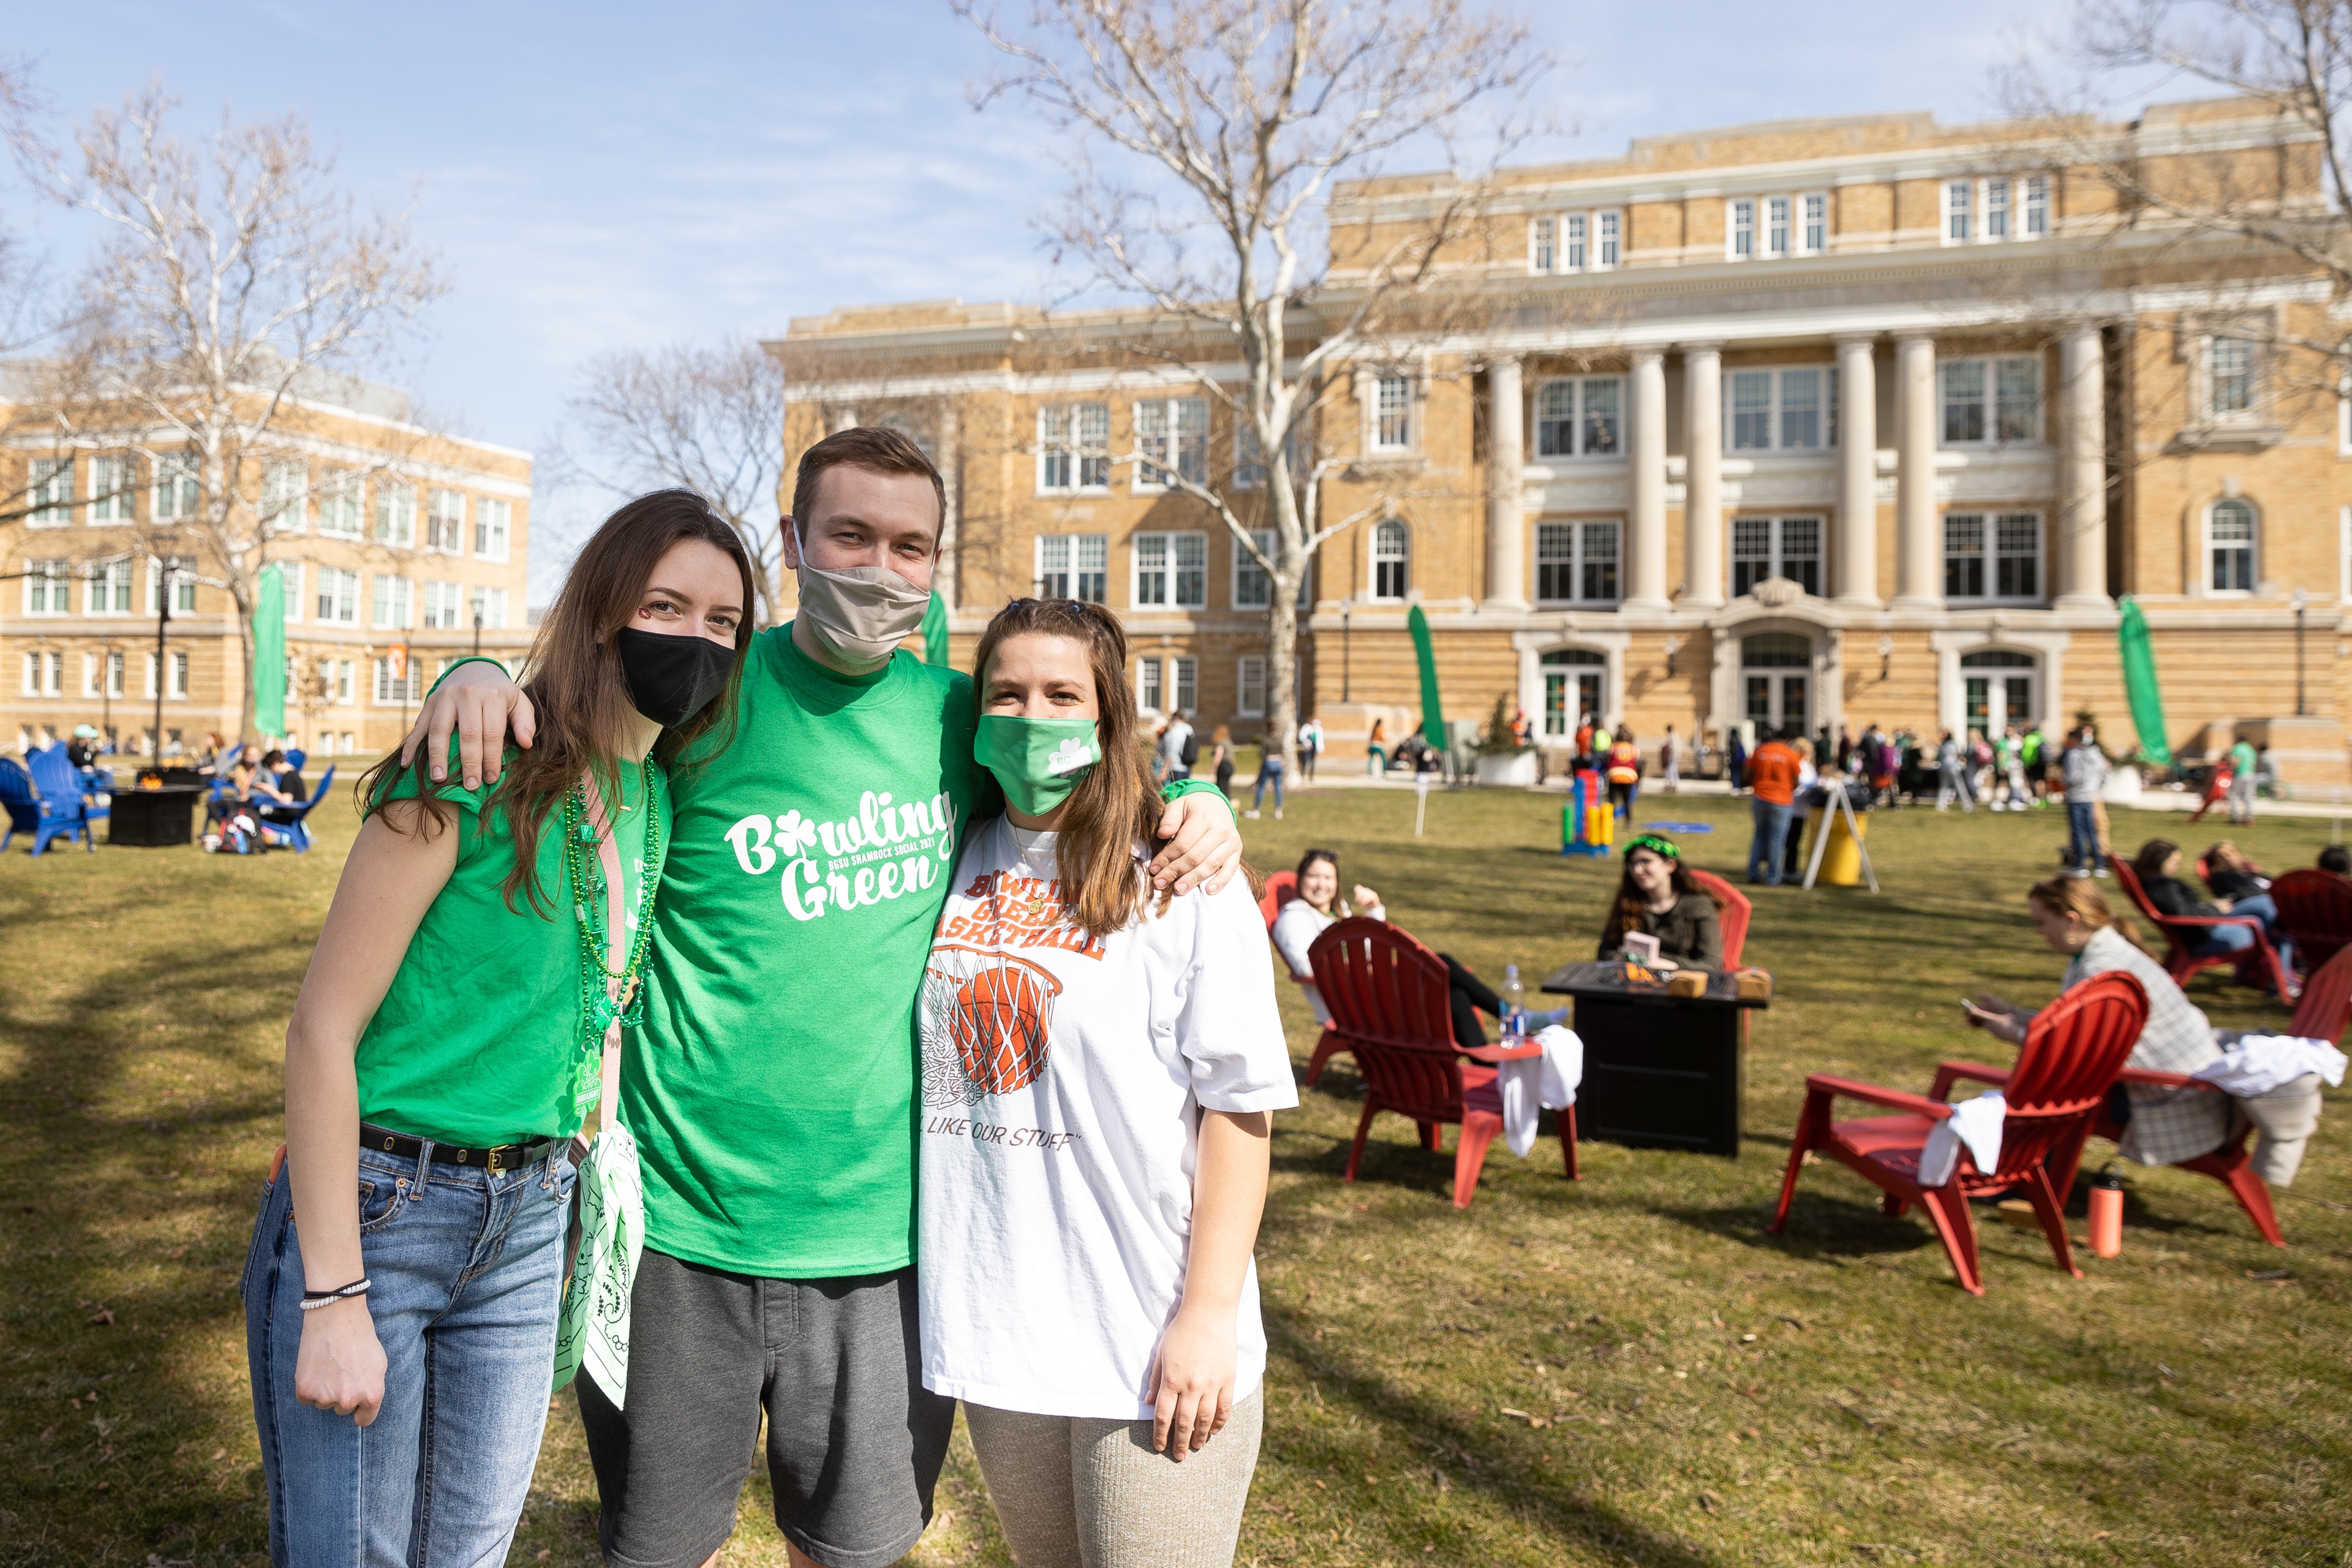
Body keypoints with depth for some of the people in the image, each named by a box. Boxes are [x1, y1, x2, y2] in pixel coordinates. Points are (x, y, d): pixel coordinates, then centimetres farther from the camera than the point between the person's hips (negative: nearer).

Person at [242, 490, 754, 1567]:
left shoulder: (661, 800, 3)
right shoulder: (481, 769, -17)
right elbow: (323, 1028, -16)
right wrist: (334, 1298, -16)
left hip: (529, 1227, 6)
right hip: (374, 1208, -6)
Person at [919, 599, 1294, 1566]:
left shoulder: (1184, 883, -10)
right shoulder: (953, 865, 4)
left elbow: (1240, 1109, -11)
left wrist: (1210, 1313, -14)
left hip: (1151, 1349, -5)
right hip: (991, 1332, 5)